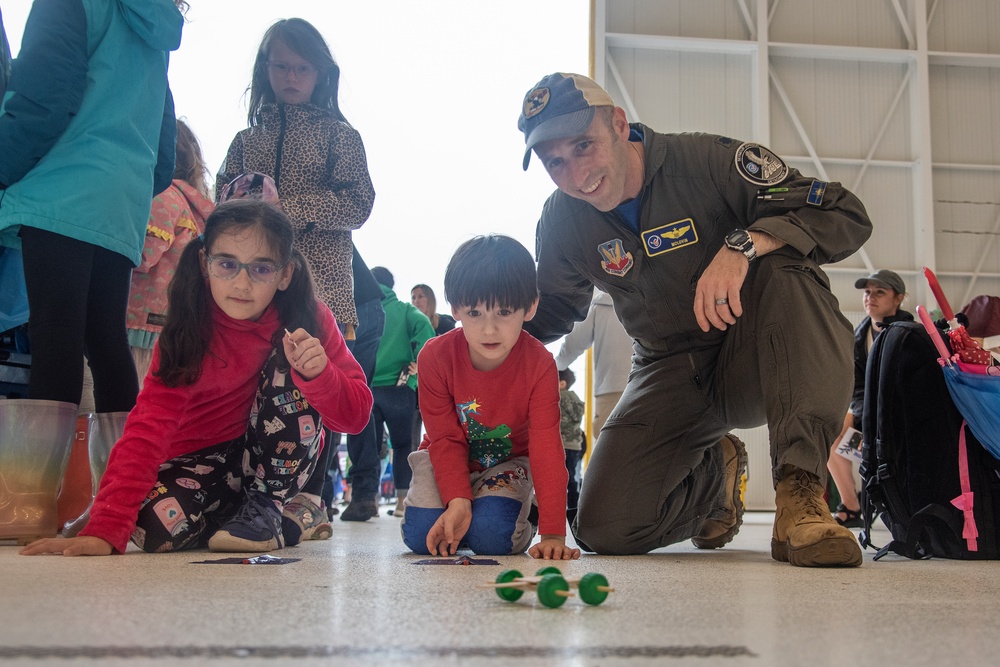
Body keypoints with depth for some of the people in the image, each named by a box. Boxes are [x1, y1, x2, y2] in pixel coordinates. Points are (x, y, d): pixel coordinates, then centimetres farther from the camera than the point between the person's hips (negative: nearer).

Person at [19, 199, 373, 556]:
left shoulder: (309, 319, -16)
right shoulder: (188, 330, -17)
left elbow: (356, 415, -17)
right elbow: (149, 426, -26)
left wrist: (318, 372, -39)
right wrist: (105, 530, -36)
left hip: (276, 458, 0)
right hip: (203, 460, 1)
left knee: (291, 366, -26)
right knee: (157, 523, -31)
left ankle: (265, 507, -12)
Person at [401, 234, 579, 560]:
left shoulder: (539, 364, -26)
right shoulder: (435, 357, -23)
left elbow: (546, 448, -28)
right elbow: (446, 439, -17)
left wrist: (553, 534, -35)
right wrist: (458, 500, -33)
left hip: (509, 461, -1)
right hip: (447, 458, 1)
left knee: (491, 536, -26)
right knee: (422, 535, -20)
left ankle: (525, 514, 10)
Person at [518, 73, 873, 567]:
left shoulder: (708, 160, -18)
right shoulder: (562, 222, -4)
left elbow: (847, 216, -22)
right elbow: (546, 313, 15)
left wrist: (744, 244, -38)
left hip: (755, 364, -3)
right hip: (668, 375, 3)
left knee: (787, 265, -34)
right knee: (605, 531, -14)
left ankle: (800, 495, -34)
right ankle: (714, 471, 19)